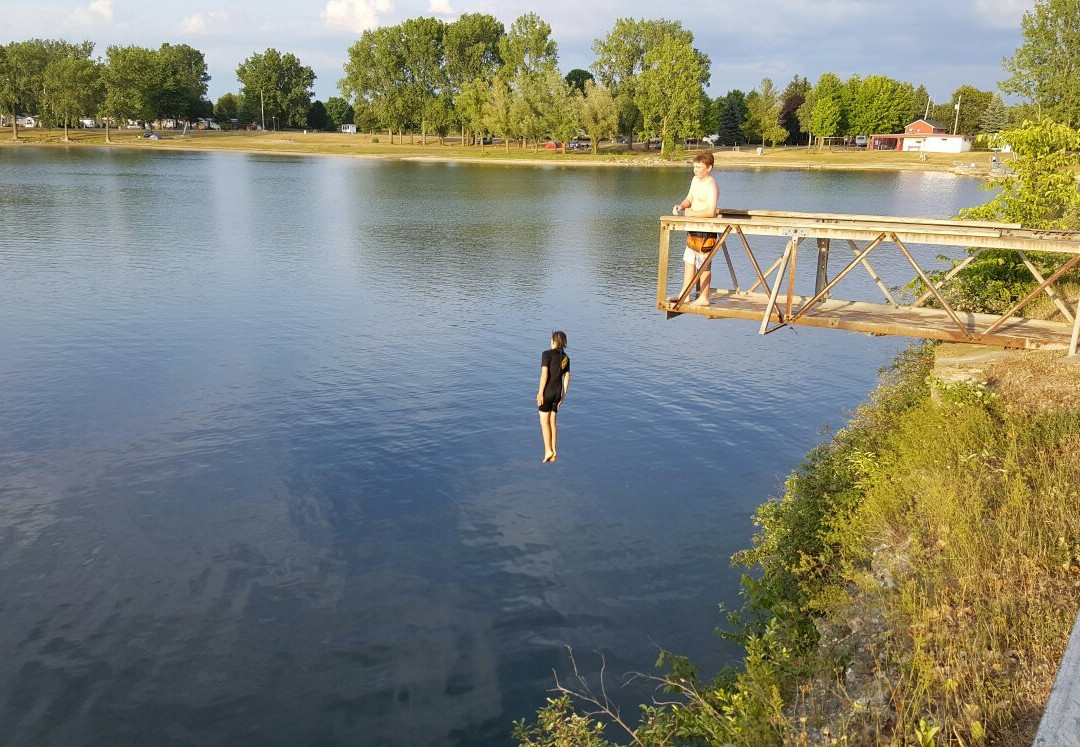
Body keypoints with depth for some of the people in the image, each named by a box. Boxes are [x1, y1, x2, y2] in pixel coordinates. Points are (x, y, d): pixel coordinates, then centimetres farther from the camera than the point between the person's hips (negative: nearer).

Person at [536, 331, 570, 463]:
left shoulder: (547, 354, -11)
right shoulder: (566, 358, 7)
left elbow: (544, 374, -17)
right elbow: (567, 378, 6)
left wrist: (540, 393, -13)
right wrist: (563, 396, 12)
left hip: (547, 391, -6)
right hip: (557, 392, 6)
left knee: (544, 422, 3)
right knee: (552, 422, 12)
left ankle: (548, 451, -3)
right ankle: (553, 452, 11)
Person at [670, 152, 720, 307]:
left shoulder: (711, 186, -20)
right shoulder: (695, 180, 9)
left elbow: (711, 212, -28)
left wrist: (691, 213, -19)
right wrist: (681, 206, -1)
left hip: (706, 229, -10)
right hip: (694, 228, 10)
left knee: (704, 264, 0)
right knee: (688, 260, 16)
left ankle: (703, 298, 10)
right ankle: (684, 294, 26)